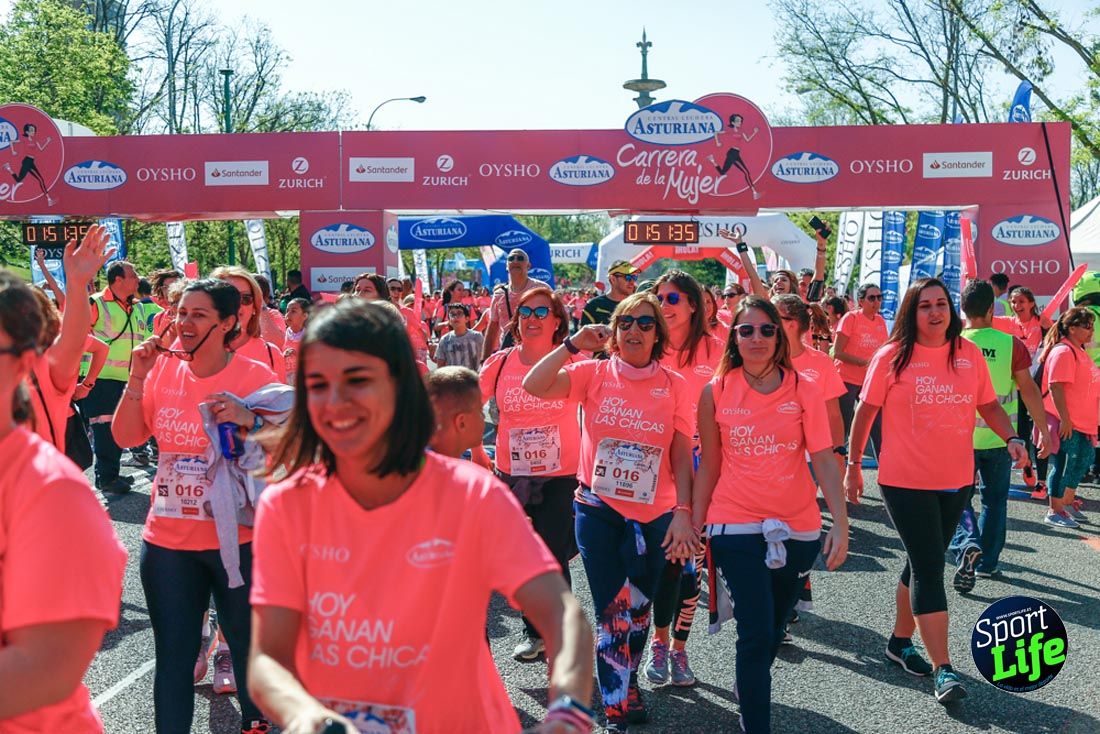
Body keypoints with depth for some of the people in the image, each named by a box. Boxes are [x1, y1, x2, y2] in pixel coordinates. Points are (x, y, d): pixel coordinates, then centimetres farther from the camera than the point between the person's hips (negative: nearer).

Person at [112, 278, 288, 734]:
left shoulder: (255, 377, -10)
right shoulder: (163, 368, 2)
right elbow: (126, 437, 3)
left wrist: (249, 421, -26)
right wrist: (137, 377, -7)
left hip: (237, 539, -3)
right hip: (168, 539, 3)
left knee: (247, 646, 12)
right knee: (173, 654, 13)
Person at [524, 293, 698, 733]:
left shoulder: (675, 386, -2)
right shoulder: (594, 374, -4)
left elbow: (682, 456, -2)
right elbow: (534, 386, -17)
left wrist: (684, 513, -9)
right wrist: (574, 344, -17)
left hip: (654, 515, 1)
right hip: (598, 511, -1)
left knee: (638, 609, 15)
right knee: (612, 610, 3)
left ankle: (626, 685, 40)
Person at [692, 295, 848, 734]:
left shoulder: (805, 391, -2)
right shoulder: (716, 392, -2)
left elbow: (824, 460, -6)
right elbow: (709, 467, 4)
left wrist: (840, 522, -14)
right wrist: (694, 525, 4)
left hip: (798, 528, 2)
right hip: (736, 526, -2)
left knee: (773, 629, 17)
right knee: (756, 634, -9)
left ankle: (748, 685, 46)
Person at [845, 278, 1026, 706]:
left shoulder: (969, 353, 3)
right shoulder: (891, 357, -7)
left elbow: (988, 404, 10)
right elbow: (866, 410, -2)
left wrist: (1011, 438, -8)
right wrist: (853, 465, 0)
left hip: (956, 481, 4)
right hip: (905, 481, -4)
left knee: (923, 563, 16)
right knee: (929, 567, -8)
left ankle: (901, 641, 33)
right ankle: (943, 670, -6)